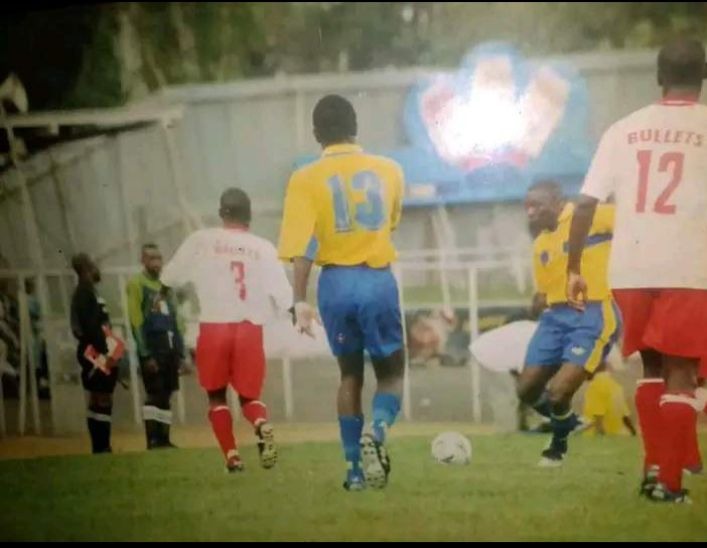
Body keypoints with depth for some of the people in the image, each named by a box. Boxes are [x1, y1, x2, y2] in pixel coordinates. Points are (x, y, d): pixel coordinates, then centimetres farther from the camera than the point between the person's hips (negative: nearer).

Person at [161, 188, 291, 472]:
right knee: (248, 394, 13)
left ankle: (232, 455, 2)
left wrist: (161, 299, 23)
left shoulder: (201, 240, 0)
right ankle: (262, 425, -20)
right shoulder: (263, 248, 4)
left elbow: (170, 279, 3)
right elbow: (283, 296, 5)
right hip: (250, 329, 1)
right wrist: (299, 315, 24)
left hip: (214, 328, -1)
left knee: (217, 395, 16)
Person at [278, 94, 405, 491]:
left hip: (336, 282, 0)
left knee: (351, 374, 15)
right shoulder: (388, 170, 3)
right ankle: (376, 432, -18)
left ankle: (356, 469, 15)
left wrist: (301, 300, -12)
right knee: (391, 372, 12)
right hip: (378, 280, 0)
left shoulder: (306, 179, -3)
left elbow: (303, 246, -11)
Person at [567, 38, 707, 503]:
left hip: (631, 269, 4)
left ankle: (654, 467, 19)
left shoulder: (624, 129, 8)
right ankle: (668, 480, 0)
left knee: (652, 367, 20)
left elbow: (586, 204, 4)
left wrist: (574, 268, 10)